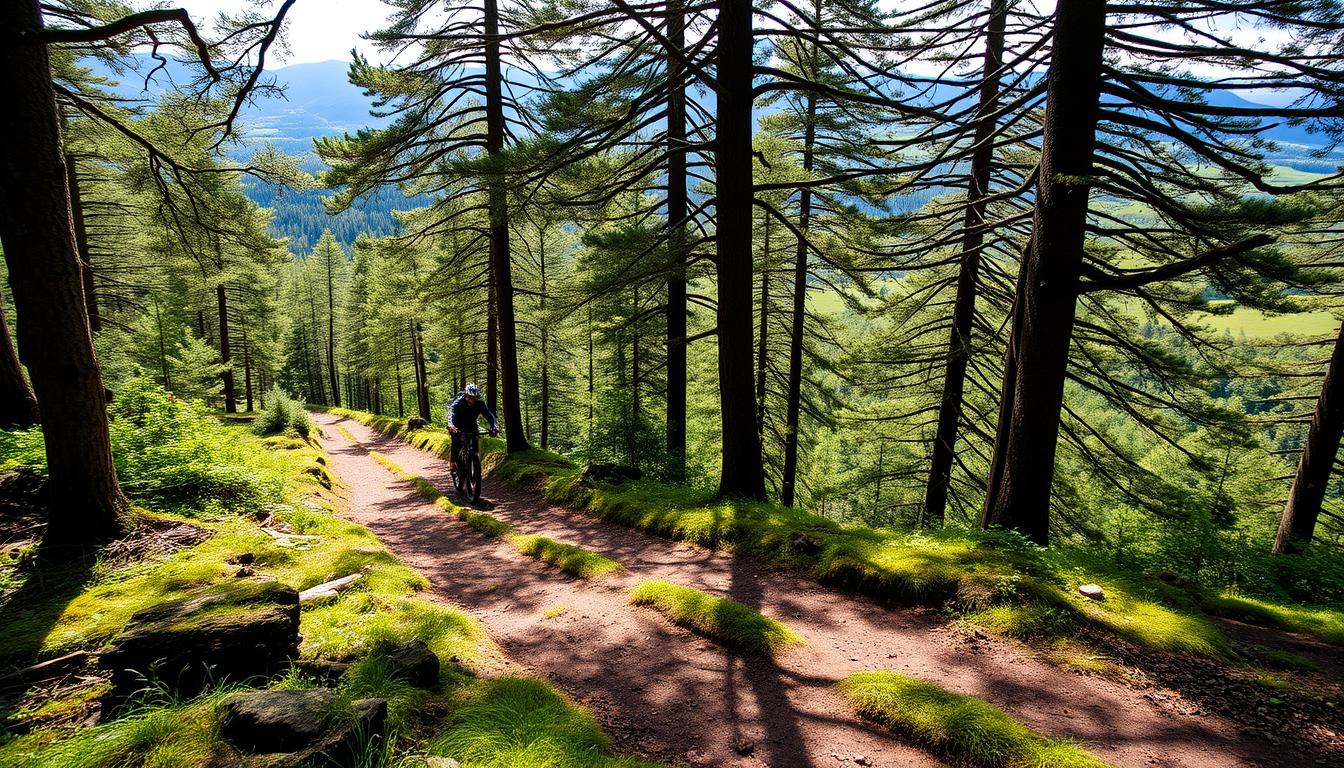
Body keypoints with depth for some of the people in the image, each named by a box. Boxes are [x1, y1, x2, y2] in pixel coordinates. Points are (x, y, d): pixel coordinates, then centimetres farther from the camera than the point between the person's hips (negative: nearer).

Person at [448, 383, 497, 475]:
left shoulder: (480, 404, -22)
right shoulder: (458, 402, -29)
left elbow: (489, 415, -32)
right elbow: (451, 413, -45)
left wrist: (494, 426, -52)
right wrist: (451, 425, -65)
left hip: (471, 425, 3)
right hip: (458, 425, -2)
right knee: (457, 442, -25)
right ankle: (452, 463, -9)